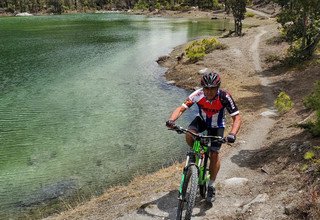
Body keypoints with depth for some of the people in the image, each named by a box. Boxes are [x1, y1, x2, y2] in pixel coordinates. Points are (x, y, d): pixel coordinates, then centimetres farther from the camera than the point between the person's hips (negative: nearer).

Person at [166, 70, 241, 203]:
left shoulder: (224, 97, -32)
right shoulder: (198, 94, -29)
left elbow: (237, 118, -30)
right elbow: (181, 108, -31)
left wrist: (232, 134, -47)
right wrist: (171, 120, -51)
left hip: (217, 125, -1)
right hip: (202, 120, 1)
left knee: (214, 154, -9)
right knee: (189, 135, -31)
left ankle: (211, 186, 12)